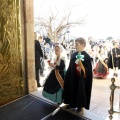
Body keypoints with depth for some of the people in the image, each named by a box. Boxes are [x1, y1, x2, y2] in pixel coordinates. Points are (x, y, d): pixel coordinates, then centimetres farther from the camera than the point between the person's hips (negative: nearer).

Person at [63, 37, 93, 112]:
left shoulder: (87, 56, -12)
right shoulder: (73, 55, 5)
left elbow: (88, 70, -14)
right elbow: (70, 67, 11)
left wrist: (81, 66, -30)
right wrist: (68, 76, 9)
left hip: (82, 78, -5)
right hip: (73, 77, 6)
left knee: (81, 91, 6)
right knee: (72, 90, 14)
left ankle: (80, 106, 25)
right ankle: (72, 104, 32)